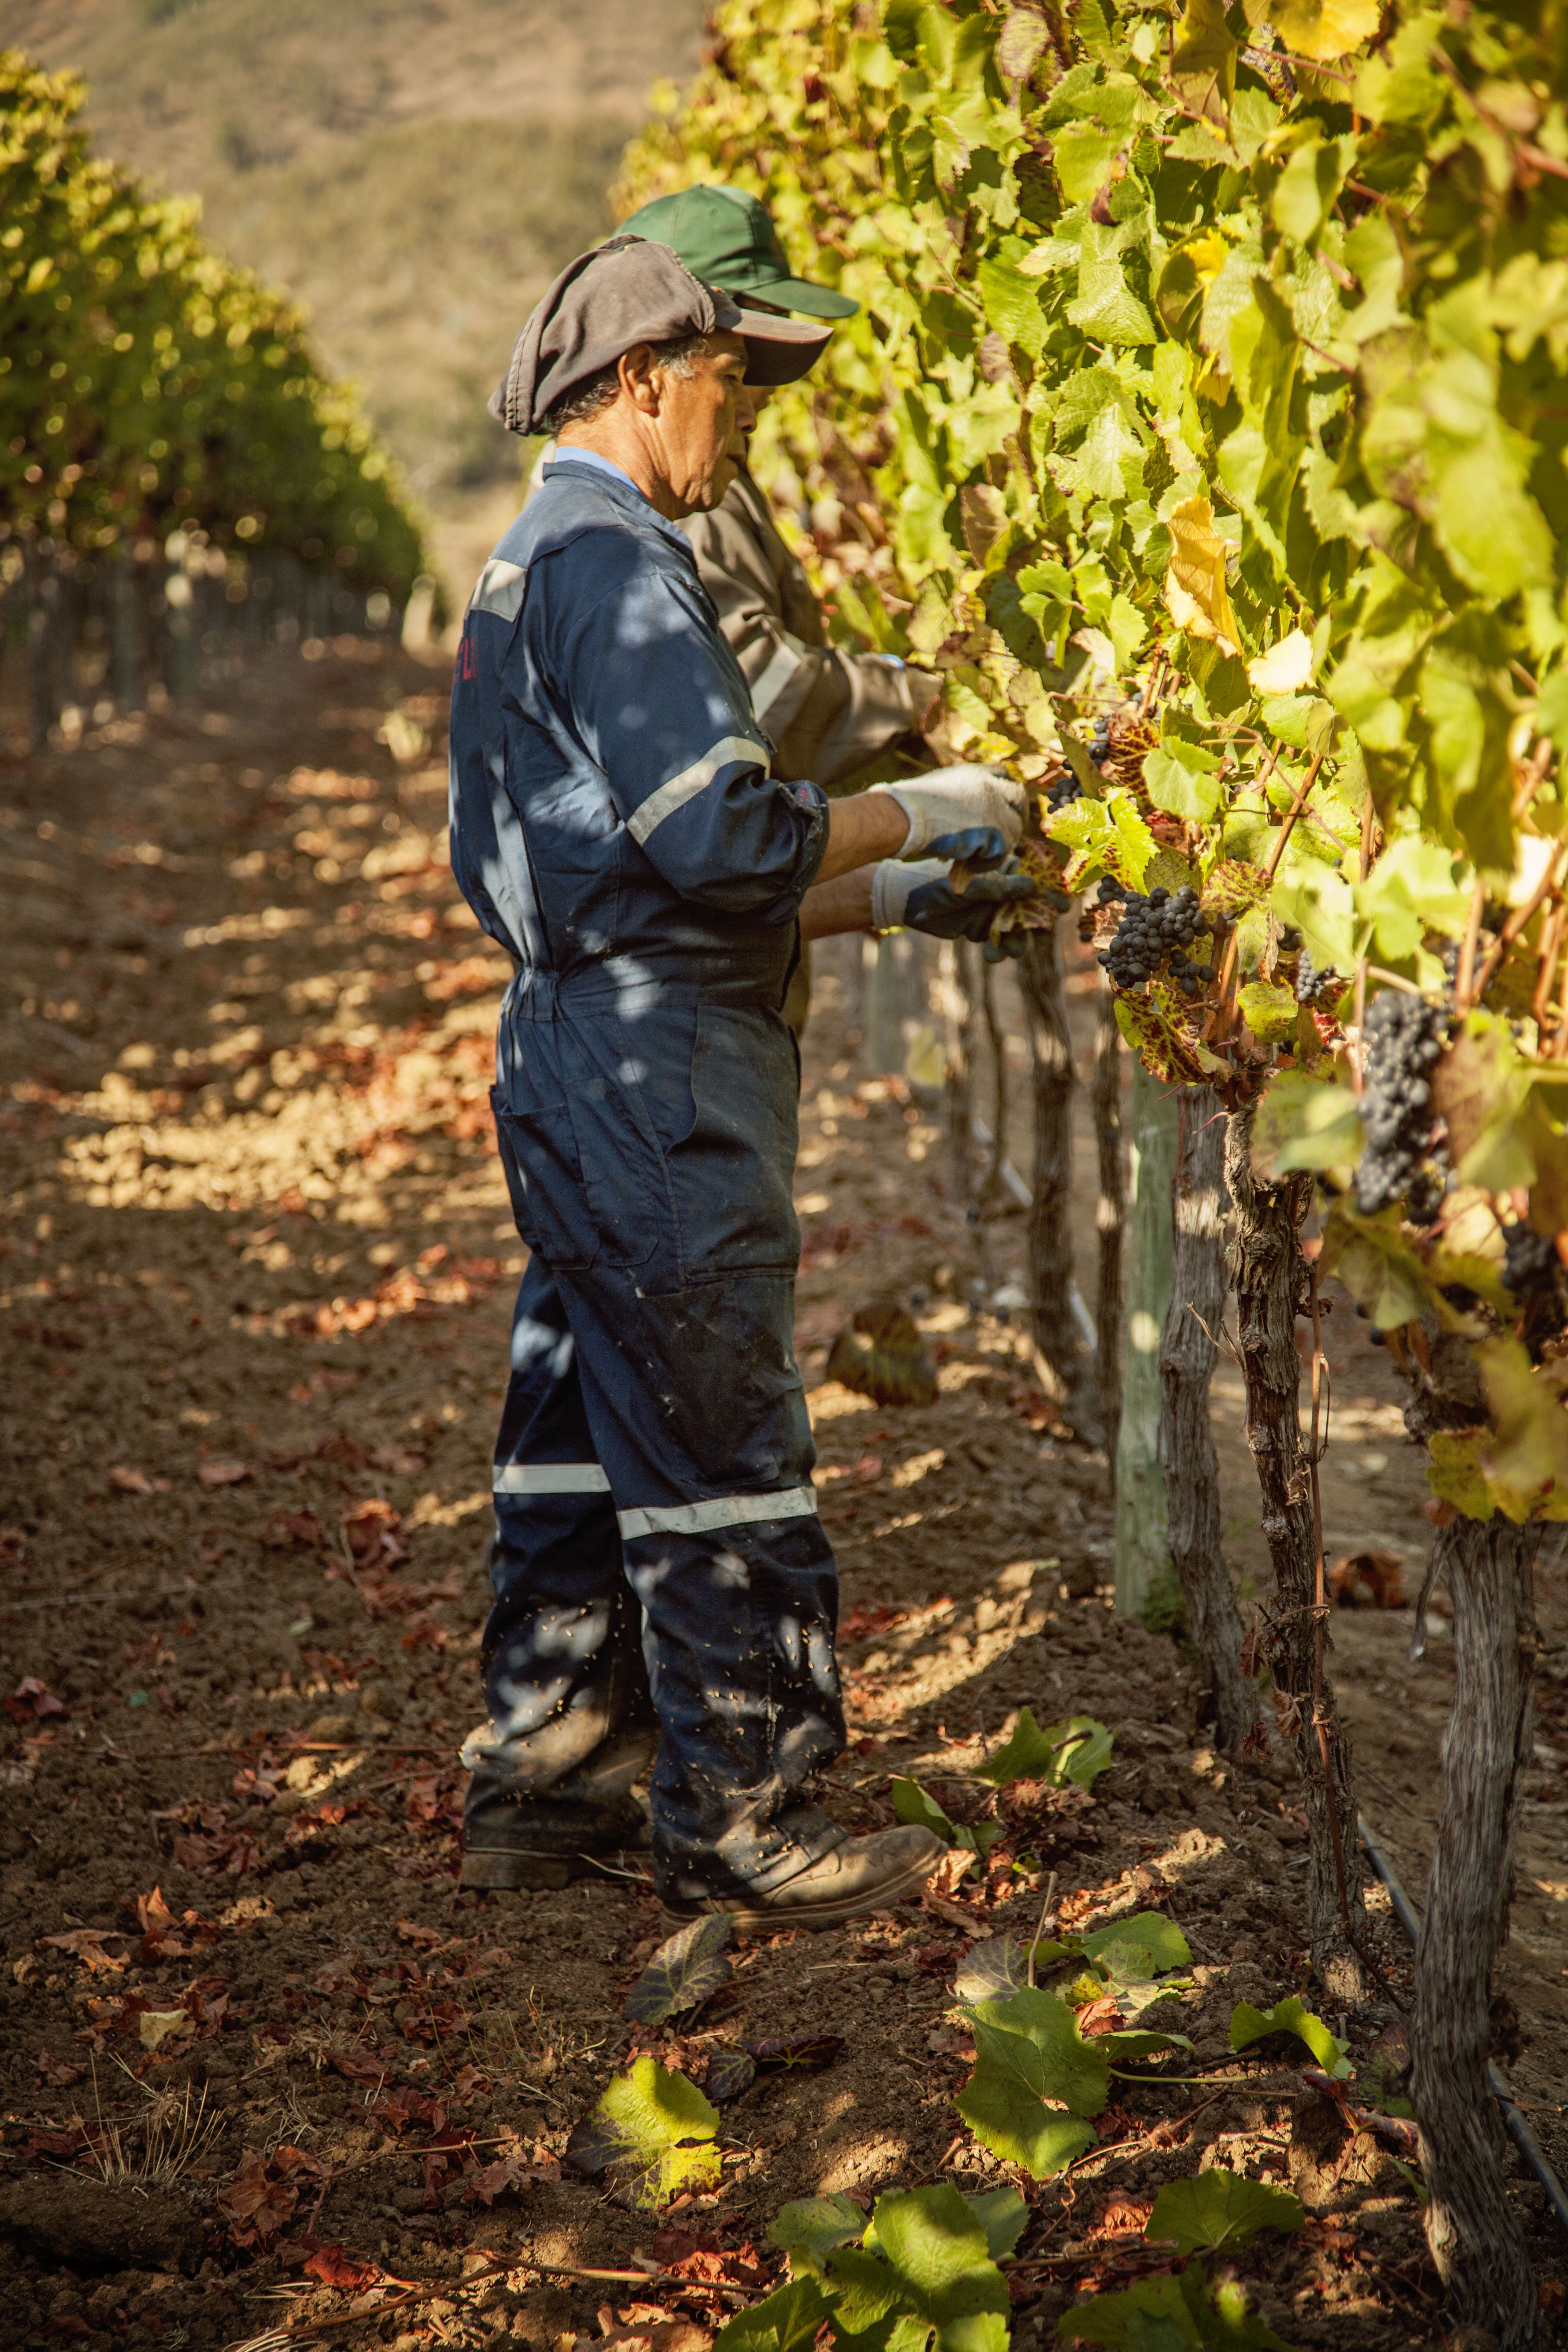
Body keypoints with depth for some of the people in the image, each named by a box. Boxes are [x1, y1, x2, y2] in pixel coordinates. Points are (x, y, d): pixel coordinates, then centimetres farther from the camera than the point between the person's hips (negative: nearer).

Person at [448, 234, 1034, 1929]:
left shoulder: (530, 568, 19)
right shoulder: (613, 562, -14)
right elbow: (722, 834, -22)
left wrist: (889, 898, 18)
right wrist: (915, 818, -7)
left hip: (577, 1045, 11)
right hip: (659, 1072, -11)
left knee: (579, 1430, 15)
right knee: (717, 1453, -3)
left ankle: (536, 1783, 24)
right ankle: (735, 1820, 7)